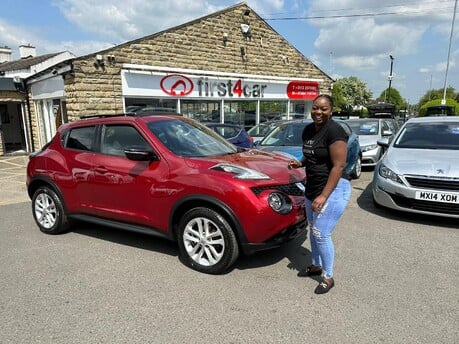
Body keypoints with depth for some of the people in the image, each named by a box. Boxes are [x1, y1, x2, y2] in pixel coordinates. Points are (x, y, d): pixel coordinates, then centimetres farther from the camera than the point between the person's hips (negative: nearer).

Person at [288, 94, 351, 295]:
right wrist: (299, 163, -1)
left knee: (322, 234, -5)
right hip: (311, 188, 8)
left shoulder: (334, 131, -18)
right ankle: (316, 266, 37)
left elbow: (338, 166, -21)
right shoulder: (308, 130, 6)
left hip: (333, 189, -8)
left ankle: (328, 277, 14)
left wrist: (324, 196, -24)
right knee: (313, 230, 17)